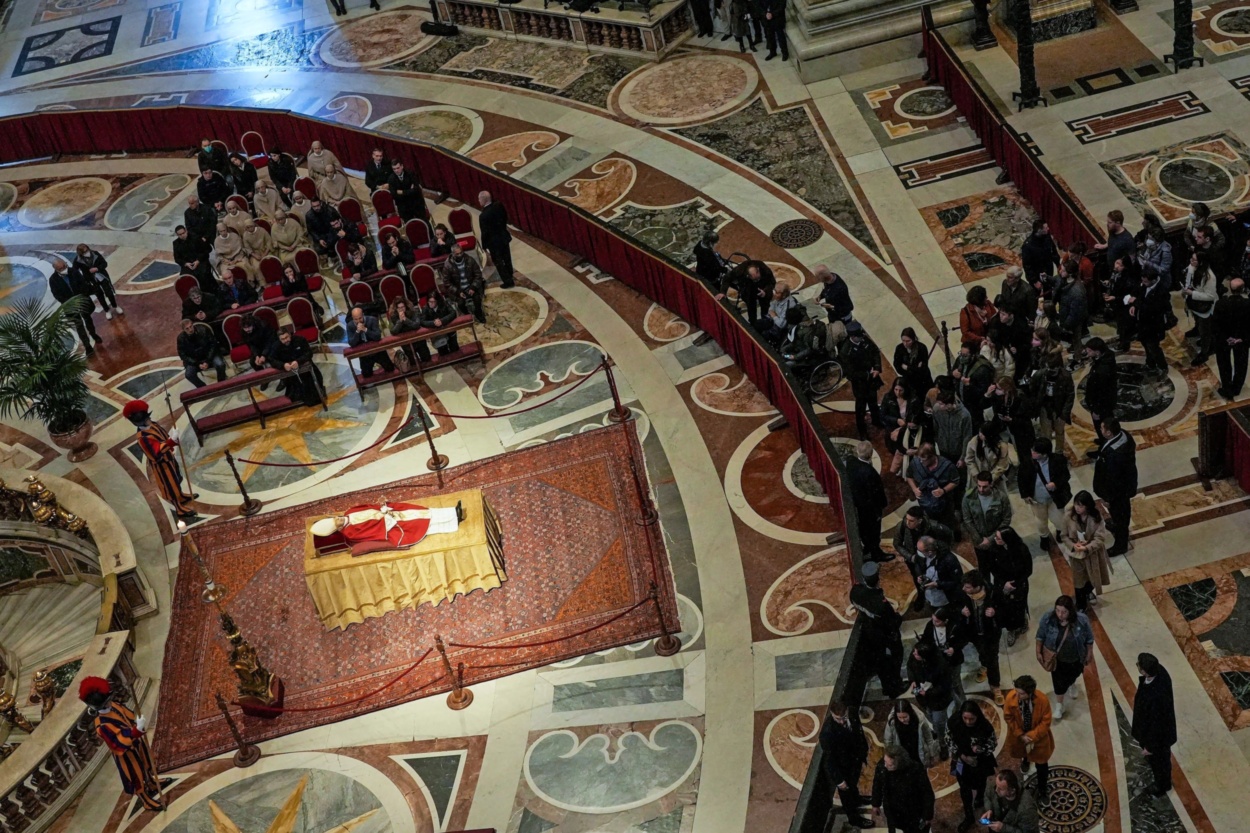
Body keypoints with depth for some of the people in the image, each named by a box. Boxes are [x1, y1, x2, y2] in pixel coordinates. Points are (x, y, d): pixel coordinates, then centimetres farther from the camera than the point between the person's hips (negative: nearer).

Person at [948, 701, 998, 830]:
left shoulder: (985, 726, -29)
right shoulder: (953, 724, -25)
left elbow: (993, 744, -13)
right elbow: (949, 742, -9)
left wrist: (981, 749, -32)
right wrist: (962, 756, -18)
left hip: (980, 762, -1)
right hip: (961, 762, 1)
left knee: (979, 784, 26)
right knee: (964, 789, 14)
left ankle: (979, 798, 60)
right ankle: (968, 817, 32)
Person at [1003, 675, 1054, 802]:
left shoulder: (1042, 700, -35)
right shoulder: (1010, 698, -32)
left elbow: (1045, 722, -21)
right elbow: (1009, 718, -16)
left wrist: (1031, 736, -25)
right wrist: (1021, 735, -19)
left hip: (1038, 736, -2)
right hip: (1019, 735, 2)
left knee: (1041, 764, 13)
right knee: (1022, 752, 33)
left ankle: (1042, 790, 36)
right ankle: (1025, 760, 71)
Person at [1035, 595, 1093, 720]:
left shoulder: (1081, 620, -31)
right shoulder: (1048, 618, -29)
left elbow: (1089, 638, -12)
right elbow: (1040, 636, -12)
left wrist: (1089, 654, -1)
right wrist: (1038, 652, -4)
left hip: (1076, 658, 1)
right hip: (1057, 658, -1)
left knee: (1074, 674, 29)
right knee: (1059, 681, 10)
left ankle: (1072, 685, 65)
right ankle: (1059, 705, 35)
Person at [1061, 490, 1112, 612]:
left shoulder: (1096, 517, -22)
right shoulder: (1068, 516, -19)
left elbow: (1100, 538, -20)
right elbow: (1065, 536, -7)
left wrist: (1087, 548, -33)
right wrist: (1073, 545, -26)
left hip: (1093, 554, 0)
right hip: (1076, 554, 0)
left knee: (1092, 577, 25)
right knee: (1079, 580, 15)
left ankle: (1088, 592, 60)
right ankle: (1081, 607, 36)